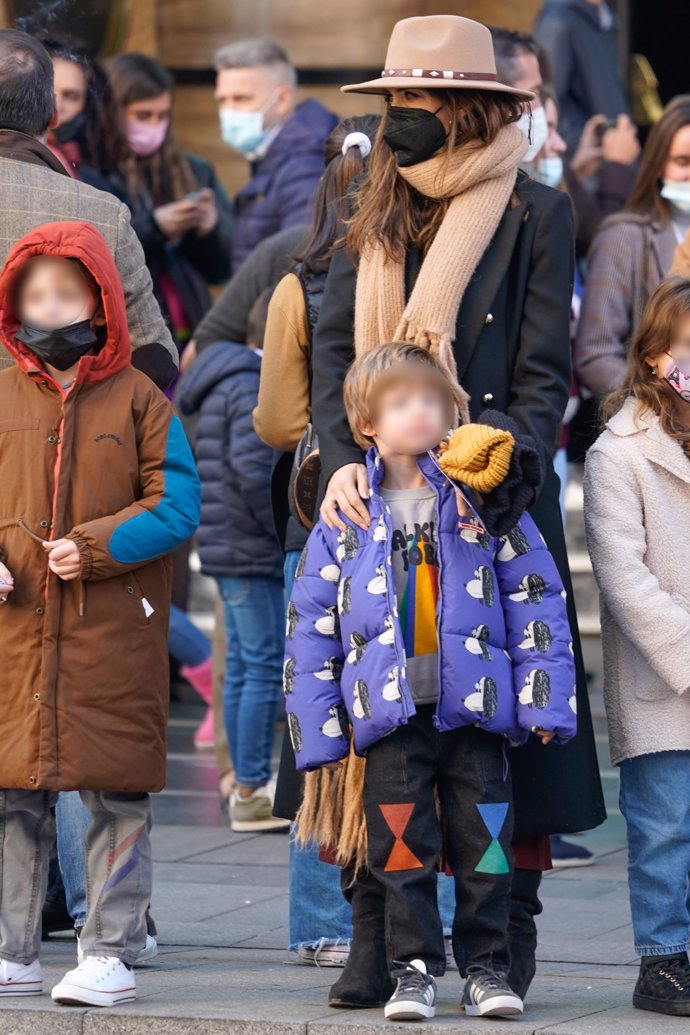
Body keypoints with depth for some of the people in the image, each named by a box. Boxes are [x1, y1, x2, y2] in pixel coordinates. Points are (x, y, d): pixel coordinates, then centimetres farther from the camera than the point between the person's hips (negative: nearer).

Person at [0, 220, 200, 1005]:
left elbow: (175, 505, -3)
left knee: (116, 793, 0)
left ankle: (110, 954, 8)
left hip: (114, 635, -3)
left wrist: (95, 547, -15)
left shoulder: (139, 400, 1)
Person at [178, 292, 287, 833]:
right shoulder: (256, 390, -15)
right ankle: (253, 791, -9)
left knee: (244, 667, 12)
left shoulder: (227, 386, 18)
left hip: (228, 549, 10)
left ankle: (249, 787, 17)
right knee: (266, 666, -9)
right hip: (253, 553, -10)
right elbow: (254, 472, -24)